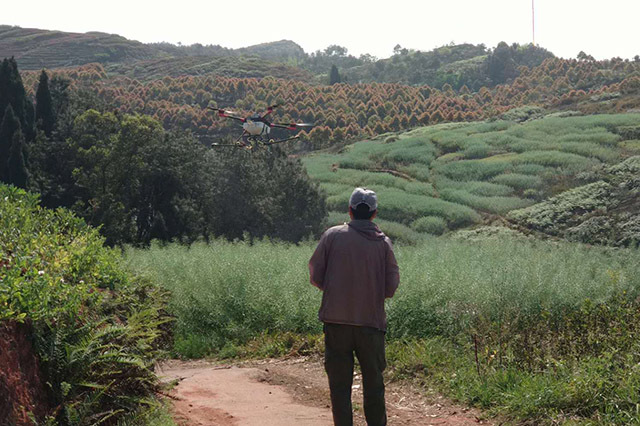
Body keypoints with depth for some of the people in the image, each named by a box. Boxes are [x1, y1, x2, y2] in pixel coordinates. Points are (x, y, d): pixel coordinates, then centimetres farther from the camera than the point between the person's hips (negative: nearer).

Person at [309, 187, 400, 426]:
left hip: (336, 319, -1)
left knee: (339, 382, 6)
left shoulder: (333, 236, -2)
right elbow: (391, 287, 1)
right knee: (373, 382, 12)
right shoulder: (383, 242, 1)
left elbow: (316, 276, -1)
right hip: (372, 321, 1)